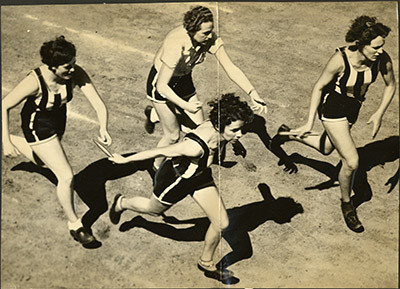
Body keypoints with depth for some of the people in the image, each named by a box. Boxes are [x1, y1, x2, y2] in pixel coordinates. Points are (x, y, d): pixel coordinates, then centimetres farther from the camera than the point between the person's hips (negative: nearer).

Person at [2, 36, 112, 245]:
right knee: (66, 177, -9)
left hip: (58, 119, 6)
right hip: (38, 126, -6)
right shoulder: (34, 82, -36)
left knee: (46, 162, 32)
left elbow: (98, 102, -28)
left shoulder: (76, 74, -26)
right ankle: (74, 224, 12)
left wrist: (103, 128, -44)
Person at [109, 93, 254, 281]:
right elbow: (158, 152, -32)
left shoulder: (218, 129, -24)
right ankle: (122, 203, 58)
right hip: (175, 178, -6)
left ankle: (206, 263, 34)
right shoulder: (195, 147, -45)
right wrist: (124, 160, -19)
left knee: (222, 224, 7)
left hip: (199, 175, 6)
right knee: (154, 209, 26)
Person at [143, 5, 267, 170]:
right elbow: (162, 86, -33)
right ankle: (157, 168, 31)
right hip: (162, 84, -6)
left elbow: (231, 68, -21)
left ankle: (155, 114, 31)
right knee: (172, 135, 0)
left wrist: (252, 93, -30)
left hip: (184, 80, 6)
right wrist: (185, 105, -42)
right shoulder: (176, 45, -38)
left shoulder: (211, 39, -22)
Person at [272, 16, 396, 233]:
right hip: (332, 107, -6)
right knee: (351, 162, -10)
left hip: (353, 108, 6)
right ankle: (346, 205, 17)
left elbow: (390, 86, -2)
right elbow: (319, 87, -18)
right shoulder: (340, 60, -32)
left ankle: (290, 134, 49)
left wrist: (379, 114, -11)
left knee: (326, 148, 25)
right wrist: (310, 122, -18)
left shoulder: (382, 59, -20)